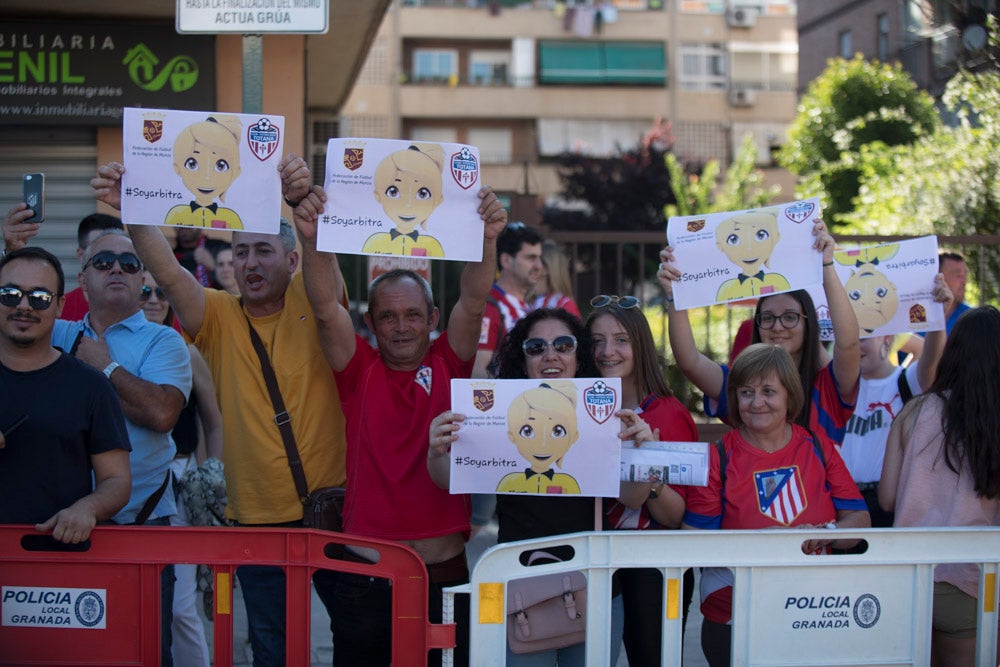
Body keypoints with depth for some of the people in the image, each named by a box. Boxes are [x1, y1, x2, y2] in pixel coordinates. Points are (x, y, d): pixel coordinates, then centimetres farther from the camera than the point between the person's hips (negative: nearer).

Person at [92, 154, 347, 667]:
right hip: (256, 516, 2)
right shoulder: (219, 317, 2)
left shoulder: (312, 302, -2)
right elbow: (168, 272, -15)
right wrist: (133, 213, -32)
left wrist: (305, 201, -44)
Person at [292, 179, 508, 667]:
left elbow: (473, 302, -9)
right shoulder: (359, 370, 4)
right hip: (365, 571, 0)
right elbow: (326, 306, -9)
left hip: (443, 570, 0)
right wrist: (312, 238, -23)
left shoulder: (449, 366, 5)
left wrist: (486, 239, -25)